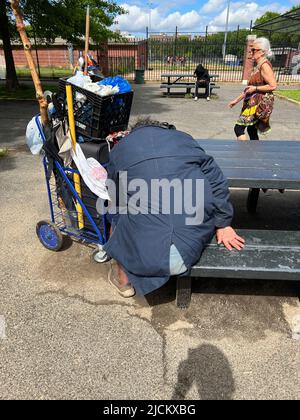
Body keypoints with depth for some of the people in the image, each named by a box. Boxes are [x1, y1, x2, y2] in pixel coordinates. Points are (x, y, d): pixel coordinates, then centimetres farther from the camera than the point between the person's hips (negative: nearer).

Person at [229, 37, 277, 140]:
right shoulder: (258, 66, 16)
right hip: (254, 103, 10)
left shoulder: (264, 65, -13)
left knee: (238, 128, -13)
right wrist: (236, 100, 19)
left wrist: (255, 88, -18)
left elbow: (273, 86, -20)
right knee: (252, 131, 14)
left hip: (259, 104, -10)